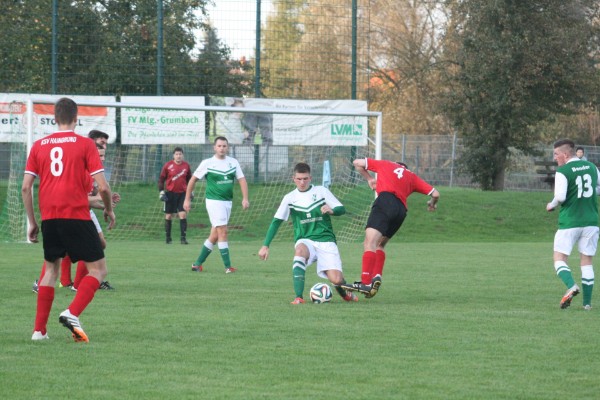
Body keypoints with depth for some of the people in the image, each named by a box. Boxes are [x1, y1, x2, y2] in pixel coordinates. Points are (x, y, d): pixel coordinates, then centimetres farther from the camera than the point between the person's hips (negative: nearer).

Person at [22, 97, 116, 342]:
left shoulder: (39, 146, 9)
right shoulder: (85, 144, -1)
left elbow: (25, 188, 6)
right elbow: (102, 186, -7)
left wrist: (32, 222, 15)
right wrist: (109, 210, 12)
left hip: (49, 218, 4)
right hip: (77, 216, -4)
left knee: (51, 269, 19)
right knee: (98, 269, 5)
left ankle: (39, 330, 14)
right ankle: (72, 314, -16)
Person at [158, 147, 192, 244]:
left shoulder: (186, 166, 5)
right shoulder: (168, 166, -3)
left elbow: (189, 179, 18)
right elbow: (161, 179, 3)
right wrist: (161, 191, -4)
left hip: (182, 193, 1)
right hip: (170, 193, -1)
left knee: (183, 214, -9)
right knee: (168, 216, 4)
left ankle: (183, 238, -7)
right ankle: (168, 237, 15)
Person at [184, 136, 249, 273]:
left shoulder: (233, 162, 7)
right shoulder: (207, 163, -4)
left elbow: (242, 180, 4)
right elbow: (193, 180, 3)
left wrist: (245, 198, -10)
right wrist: (187, 199, 3)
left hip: (228, 202, 5)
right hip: (214, 201, -5)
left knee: (214, 236, 8)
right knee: (222, 232, -12)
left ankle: (197, 264, 18)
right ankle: (228, 267, -11)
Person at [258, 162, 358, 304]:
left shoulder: (321, 191, 2)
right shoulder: (290, 198, 5)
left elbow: (341, 209, 3)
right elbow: (276, 222, 6)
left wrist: (331, 211, -21)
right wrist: (265, 245, -3)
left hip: (326, 240, 0)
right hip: (305, 241, 0)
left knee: (336, 280, -17)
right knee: (300, 251, -38)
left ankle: (342, 290, 24)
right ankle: (299, 297, -40)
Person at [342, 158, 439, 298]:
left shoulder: (385, 164, 28)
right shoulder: (412, 177, 31)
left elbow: (357, 162, 32)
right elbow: (435, 194, 27)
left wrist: (369, 178, 45)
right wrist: (432, 204, 49)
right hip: (402, 210, 5)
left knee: (370, 243, -15)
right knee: (379, 245, 20)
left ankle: (366, 283, -31)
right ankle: (377, 276, -2)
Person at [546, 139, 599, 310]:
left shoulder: (562, 171, -9)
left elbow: (560, 197, -17)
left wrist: (552, 205, 1)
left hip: (570, 222, -5)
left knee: (559, 259, 3)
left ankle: (571, 286, -23)